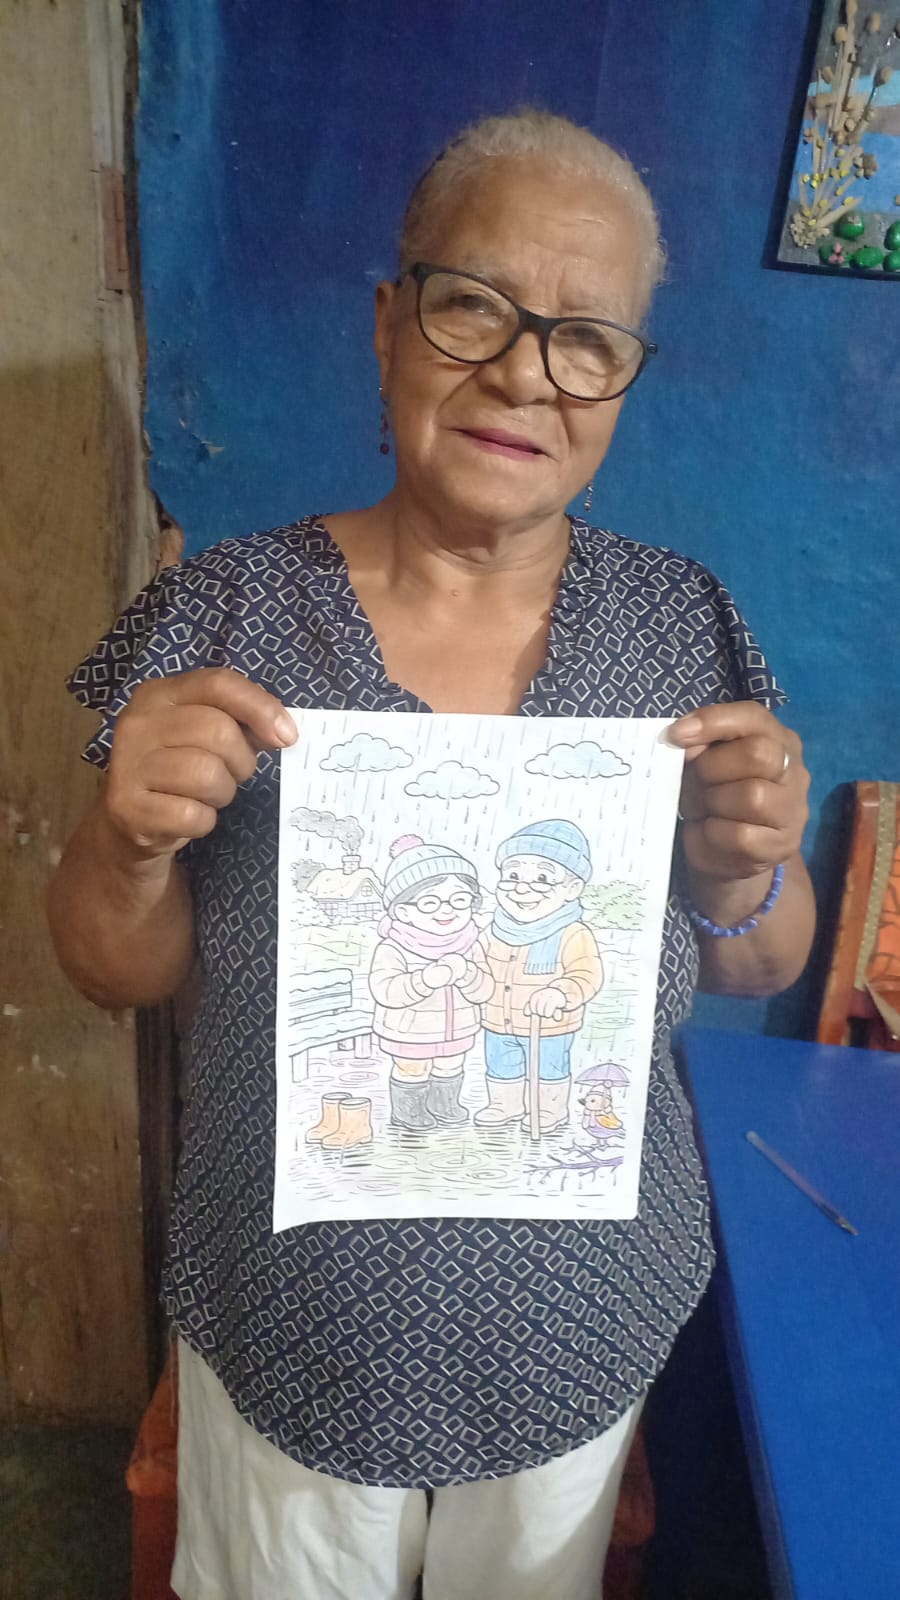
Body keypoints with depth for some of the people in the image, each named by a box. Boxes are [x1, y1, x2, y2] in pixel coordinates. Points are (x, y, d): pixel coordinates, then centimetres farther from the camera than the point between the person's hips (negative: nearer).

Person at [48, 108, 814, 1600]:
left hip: (583, 1329, 2)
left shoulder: (681, 618, -10)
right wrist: (135, 839, -28)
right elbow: (116, 975, -8)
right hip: (297, 1329, -1)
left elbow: (760, 975, -1)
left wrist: (748, 878, -23)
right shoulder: (230, 610, -16)